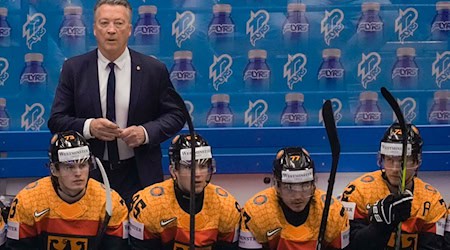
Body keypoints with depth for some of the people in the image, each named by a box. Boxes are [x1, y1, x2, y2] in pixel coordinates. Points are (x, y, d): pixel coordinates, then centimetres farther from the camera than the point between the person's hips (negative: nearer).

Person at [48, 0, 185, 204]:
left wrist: (146, 132, -14)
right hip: (89, 174, 0)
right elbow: (56, 120, 2)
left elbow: (175, 115, 4)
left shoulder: (154, 69, 0)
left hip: (139, 175, 0)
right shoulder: (73, 69, 2)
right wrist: (88, 127, -17)